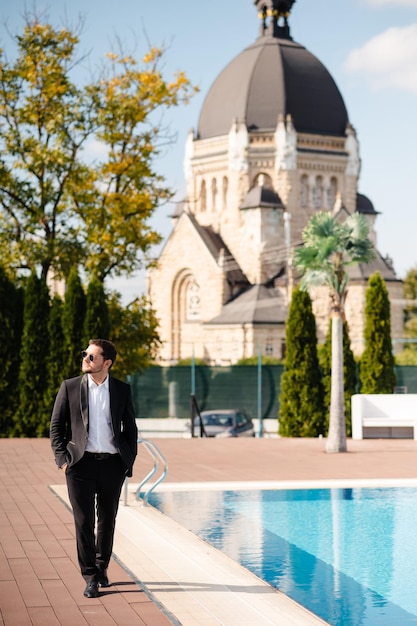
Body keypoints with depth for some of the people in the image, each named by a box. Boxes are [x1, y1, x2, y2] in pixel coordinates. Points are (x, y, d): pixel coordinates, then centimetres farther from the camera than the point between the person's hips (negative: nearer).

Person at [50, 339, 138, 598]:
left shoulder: (122, 390, 4)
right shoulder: (70, 387, 1)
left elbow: (130, 428, 10)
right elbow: (56, 425, 4)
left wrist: (129, 460, 4)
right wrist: (63, 458, -5)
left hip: (112, 464, 1)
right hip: (81, 463, -1)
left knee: (107, 520, 13)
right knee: (84, 522, -2)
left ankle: (102, 567, 30)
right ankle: (90, 577, 6)